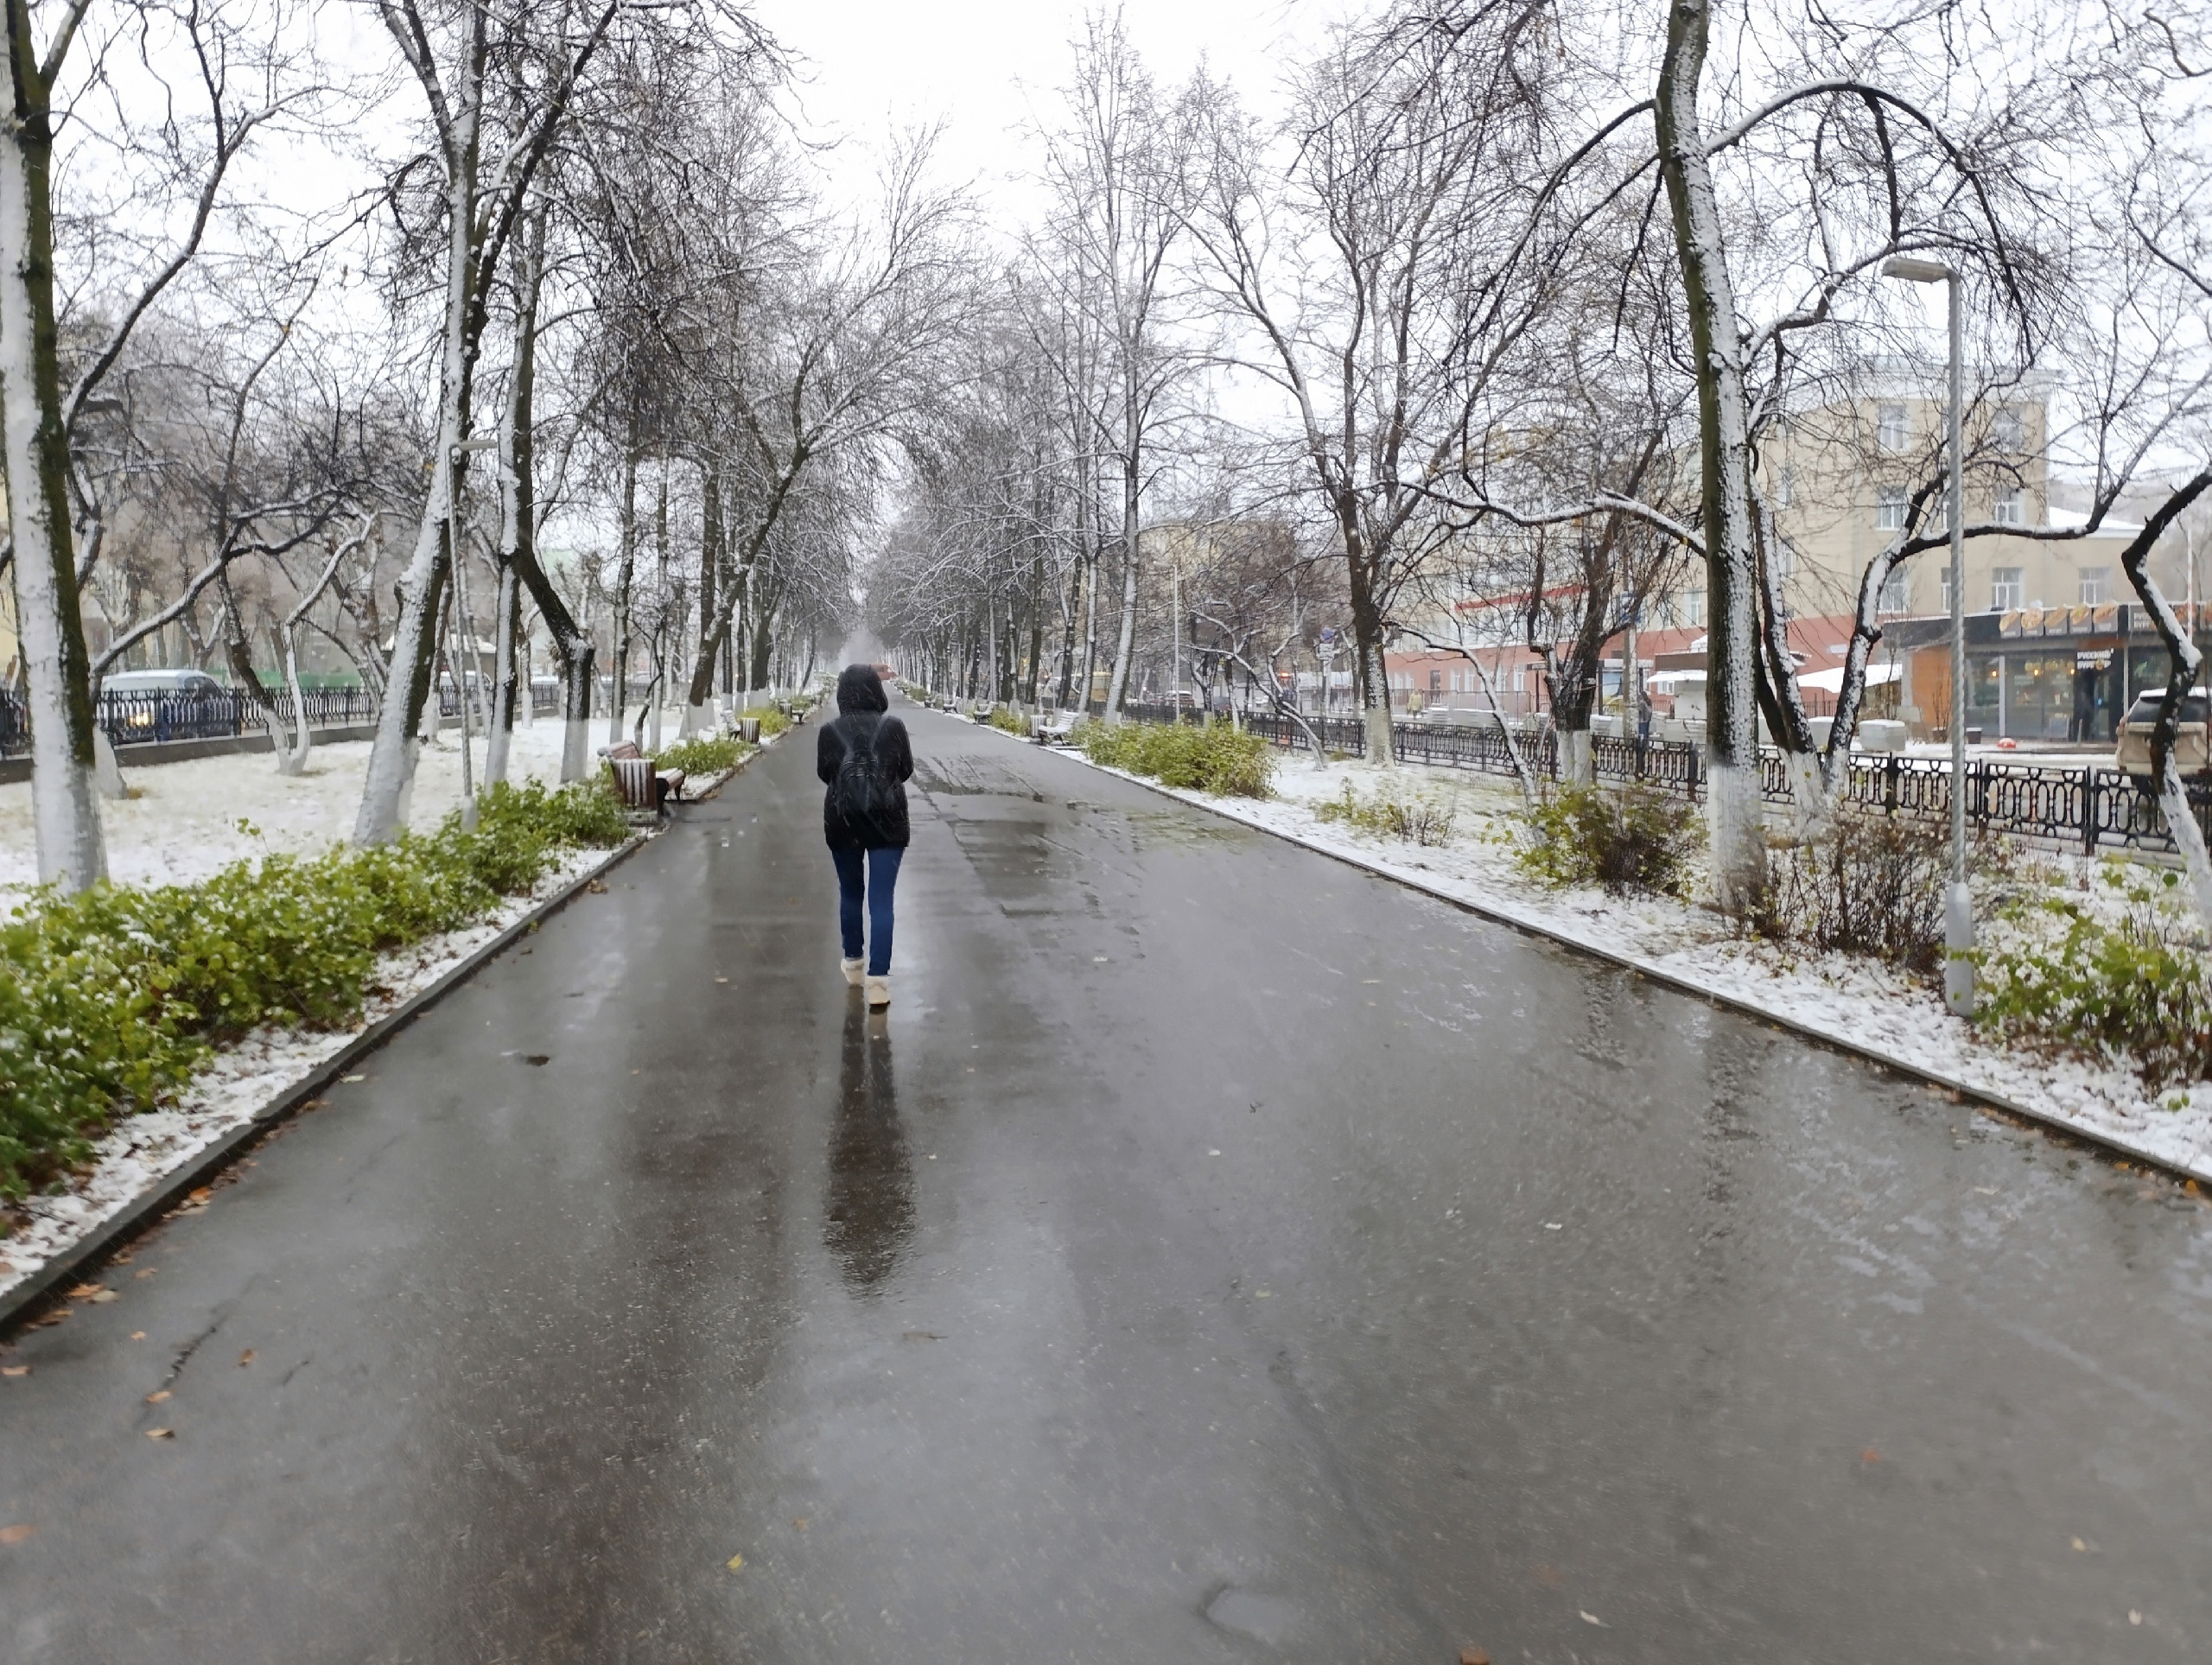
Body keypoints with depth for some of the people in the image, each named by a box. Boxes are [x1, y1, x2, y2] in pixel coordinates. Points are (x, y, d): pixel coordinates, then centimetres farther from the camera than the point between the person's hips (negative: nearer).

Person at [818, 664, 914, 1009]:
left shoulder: (830, 731, -6)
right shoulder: (894, 727, -7)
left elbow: (824, 773, 7)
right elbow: (907, 770, 4)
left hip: (843, 822, 1)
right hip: (887, 821, -1)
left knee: (850, 894, 18)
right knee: (881, 900, -2)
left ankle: (854, 965, 31)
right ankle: (877, 979, -7)